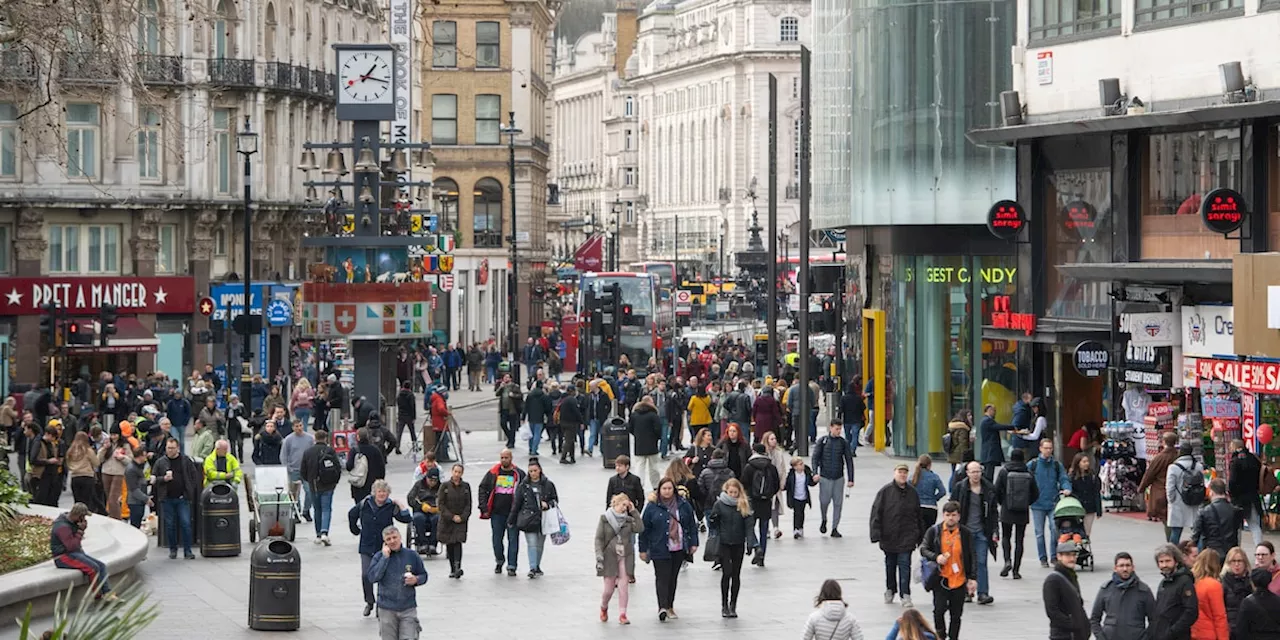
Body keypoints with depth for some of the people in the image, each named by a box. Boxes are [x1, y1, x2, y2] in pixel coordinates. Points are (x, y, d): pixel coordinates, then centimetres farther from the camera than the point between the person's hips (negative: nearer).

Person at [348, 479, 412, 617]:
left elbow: (407, 519, -13)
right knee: (366, 575, -6)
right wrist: (355, 530, 20)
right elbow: (352, 515, 16)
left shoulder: (391, 507, -6)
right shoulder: (365, 504, -3)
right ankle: (369, 602, 15)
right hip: (367, 547, 1)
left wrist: (401, 506, -21)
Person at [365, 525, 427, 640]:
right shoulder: (379, 556, -2)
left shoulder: (411, 556, 1)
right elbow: (372, 578, -15)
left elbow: (423, 575, 13)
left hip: (408, 608, 0)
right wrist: (384, 557, -15)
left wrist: (416, 580, -10)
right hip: (387, 609, 0)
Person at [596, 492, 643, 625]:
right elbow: (599, 538, -4)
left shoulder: (628, 519, 5)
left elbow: (640, 528, -13)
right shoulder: (604, 518, -2)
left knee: (624, 587, -4)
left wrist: (634, 512, -10)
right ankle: (603, 608, 32)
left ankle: (622, 614, 2)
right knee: (609, 588, 3)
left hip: (625, 558, 2)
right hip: (610, 557, -2)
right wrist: (599, 556, -14)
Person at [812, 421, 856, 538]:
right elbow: (815, 457, -2)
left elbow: (849, 461, 6)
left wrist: (850, 479, 2)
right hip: (825, 477, -1)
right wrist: (815, 472, -16)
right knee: (824, 501, -1)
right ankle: (824, 521, 28)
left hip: (839, 478, 1)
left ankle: (835, 529, 8)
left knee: (838, 503, 0)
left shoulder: (844, 443, 3)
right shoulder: (823, 441, 0)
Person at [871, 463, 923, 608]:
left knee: (905, 564, -7)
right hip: (889, 536, 0)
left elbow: (918, 514, 12)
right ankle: (890, 590, 31)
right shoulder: (885, 491, -6)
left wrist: (918, 534, 12)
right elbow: (876, 512, -6)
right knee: (890, 564, 14)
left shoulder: (912, 492, 3)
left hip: (906, 537, 0)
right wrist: (876, 533, -13)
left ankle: (905, 594, -5)